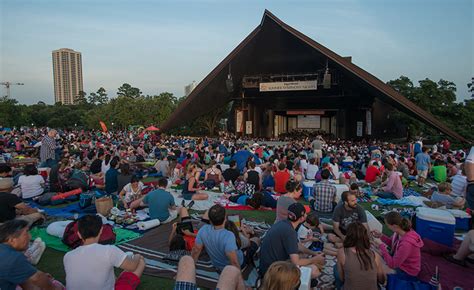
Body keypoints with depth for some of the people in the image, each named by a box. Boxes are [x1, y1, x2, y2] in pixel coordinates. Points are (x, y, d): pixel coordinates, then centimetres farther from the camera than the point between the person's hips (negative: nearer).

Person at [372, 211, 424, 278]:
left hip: (407, 271, -8)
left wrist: (381, 245, -29)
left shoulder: (406, 244, -39)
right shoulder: (404, 230, -14)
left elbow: (392, 264, -31)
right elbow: (392, 242, 7)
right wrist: (380, 236, -9)